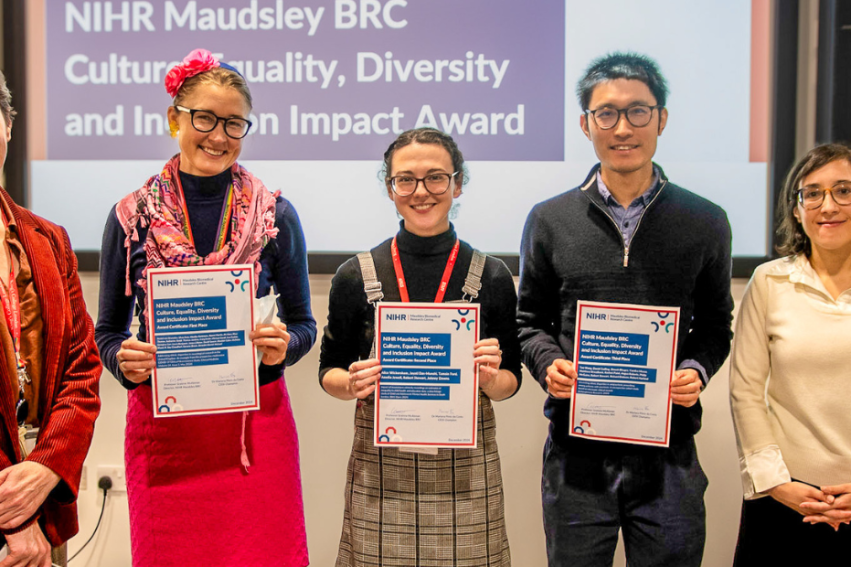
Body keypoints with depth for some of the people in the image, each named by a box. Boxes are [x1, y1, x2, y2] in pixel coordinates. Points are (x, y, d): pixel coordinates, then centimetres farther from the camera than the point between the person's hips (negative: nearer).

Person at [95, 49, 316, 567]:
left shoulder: (275, 215, 1)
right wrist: (124, 360, -12)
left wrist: (284, 345, -13)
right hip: (161, 423, 1)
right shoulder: (131, 217, 2)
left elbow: (303, 322, 7)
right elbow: (108, 329, 9)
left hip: (255, 422, 0)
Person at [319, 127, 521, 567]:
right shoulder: (356, 277, 0)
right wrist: (352, 384, -12)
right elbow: (329, 371, 9)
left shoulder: (492, 277, 1)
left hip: (465, 467, 1)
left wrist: (491, 378, -13)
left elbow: (510, 382, 9)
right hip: (380, 469, 0)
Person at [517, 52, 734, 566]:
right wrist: (548, 362, -9)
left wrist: (697, 370, -8)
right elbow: (530, 320, 11)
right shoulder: (550, 221, 4)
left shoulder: (705, 223, 4)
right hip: (576, 452, 0)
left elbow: (715, 323, 11)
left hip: (668, 453, 0)